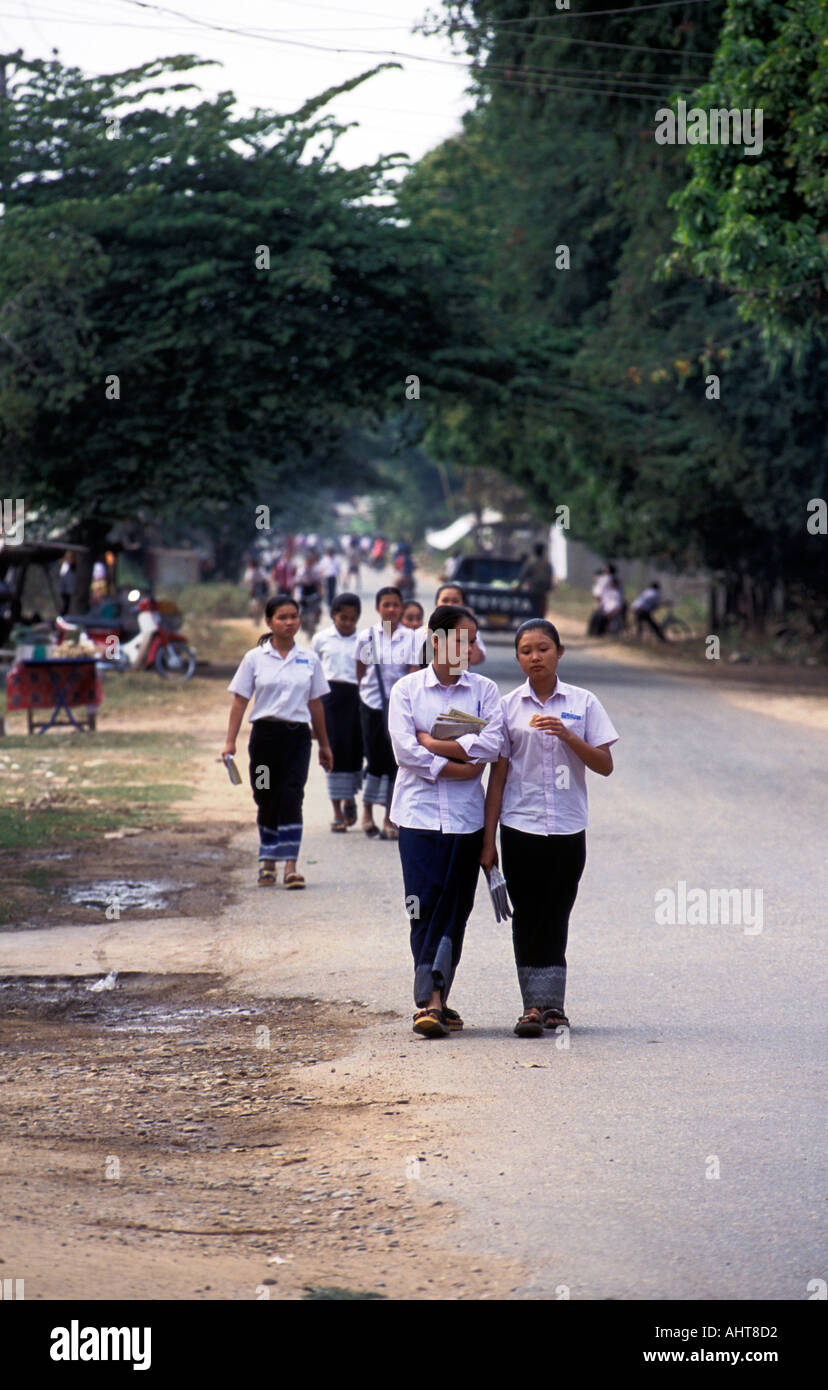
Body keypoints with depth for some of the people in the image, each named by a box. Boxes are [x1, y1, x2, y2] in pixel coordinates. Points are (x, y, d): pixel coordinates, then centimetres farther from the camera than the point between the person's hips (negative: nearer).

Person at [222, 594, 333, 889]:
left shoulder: (309, 660, 8)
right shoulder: (254, 659, 3)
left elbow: (315, 704, 14)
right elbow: (240, 701, 2)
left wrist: (324, 745, 18)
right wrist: (230, 742, -5)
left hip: (298, 735, 0)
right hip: (265, 734, 0)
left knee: (291, 798, -12)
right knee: (267, 801, 6)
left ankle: (290, 865, -15)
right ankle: (268, 863, 20)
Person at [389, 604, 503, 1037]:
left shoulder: (484, 690, 7)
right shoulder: (407, 689, 3)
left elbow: (490, 745, -7)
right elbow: (405, 749, -8)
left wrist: (432, 744, -9)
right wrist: (461, 766, -10)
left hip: (466, 817, 2)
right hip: (419, 814, -2)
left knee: (455, 912, 2)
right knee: (425, 910, -8)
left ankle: (433, 1000, 9)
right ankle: (431, 1001, -9)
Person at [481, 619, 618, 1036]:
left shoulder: (582, 703, 4)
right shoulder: (508, 707, 3)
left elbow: (605, 765, 0)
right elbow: (498, 775, 4)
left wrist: (567, 736, -16)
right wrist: (488, 840, 1)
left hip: (568, 829, 0)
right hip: (520, 828, 0)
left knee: (556, 916, 3)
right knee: (528, 917, -1)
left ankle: (549, 1002, 8)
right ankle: (536, 1004, 0)